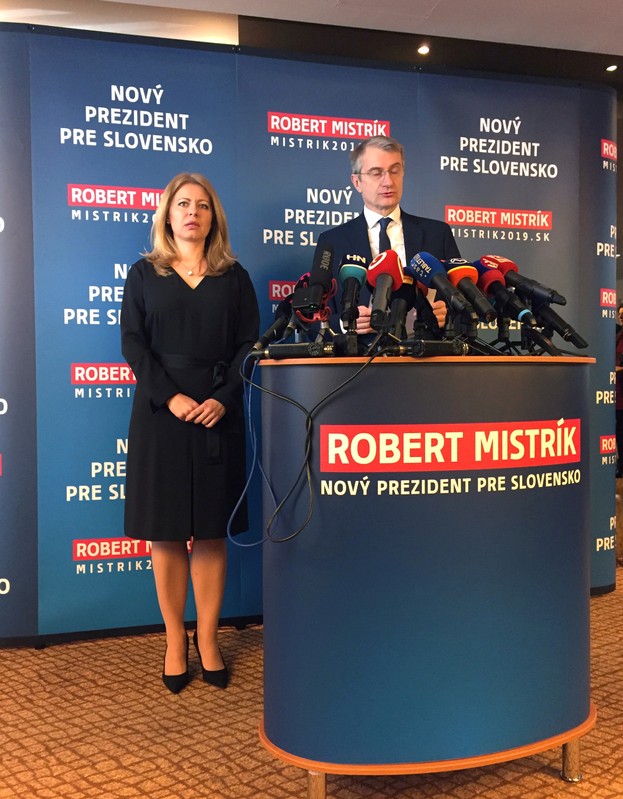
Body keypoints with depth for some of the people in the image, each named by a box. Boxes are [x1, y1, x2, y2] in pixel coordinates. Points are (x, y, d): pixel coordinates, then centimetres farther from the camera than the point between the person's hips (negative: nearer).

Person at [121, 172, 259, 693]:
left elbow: (249, 345, 3)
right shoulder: (144, 274, 9)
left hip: (217, 413, 1)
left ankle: (207, 639, 15)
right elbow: (132, 343, -1)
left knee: (211, 531, 4)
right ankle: (175, 640, 15)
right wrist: (171, 397, -14)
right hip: (160, 413, 0)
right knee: (166, 531, 3)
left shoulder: (234, 277, 10)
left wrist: (224, 398, -12)